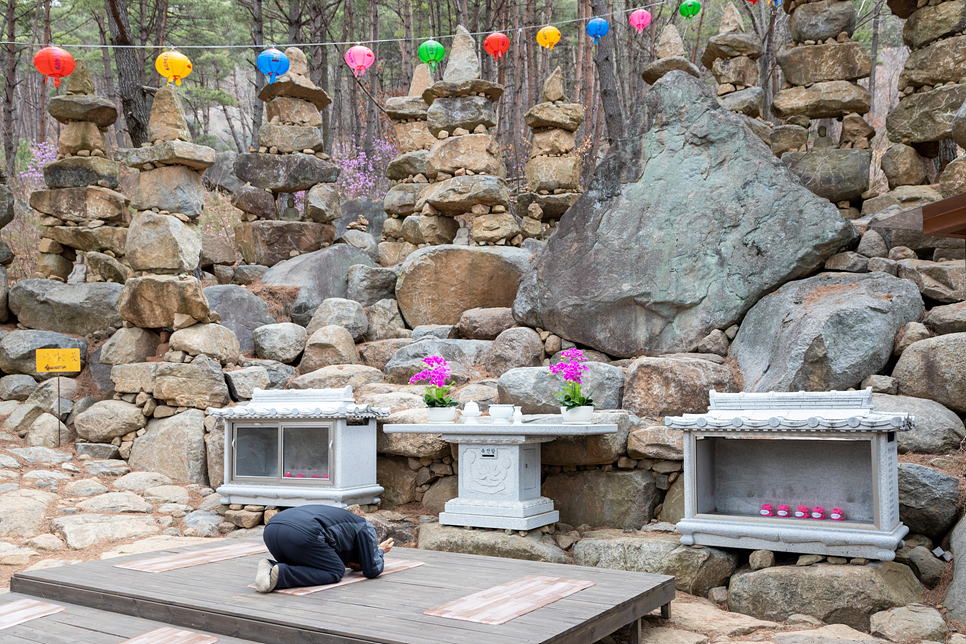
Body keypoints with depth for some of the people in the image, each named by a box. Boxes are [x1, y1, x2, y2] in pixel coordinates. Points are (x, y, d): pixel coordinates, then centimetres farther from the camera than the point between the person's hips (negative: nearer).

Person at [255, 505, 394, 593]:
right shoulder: (365, 527, 21)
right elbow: (372, 570, 17)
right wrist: (380, 551, 38)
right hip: (300, 534, -9)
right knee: (335, 572, 8)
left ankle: (270, 567, 1)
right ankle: (279, 575, -11)